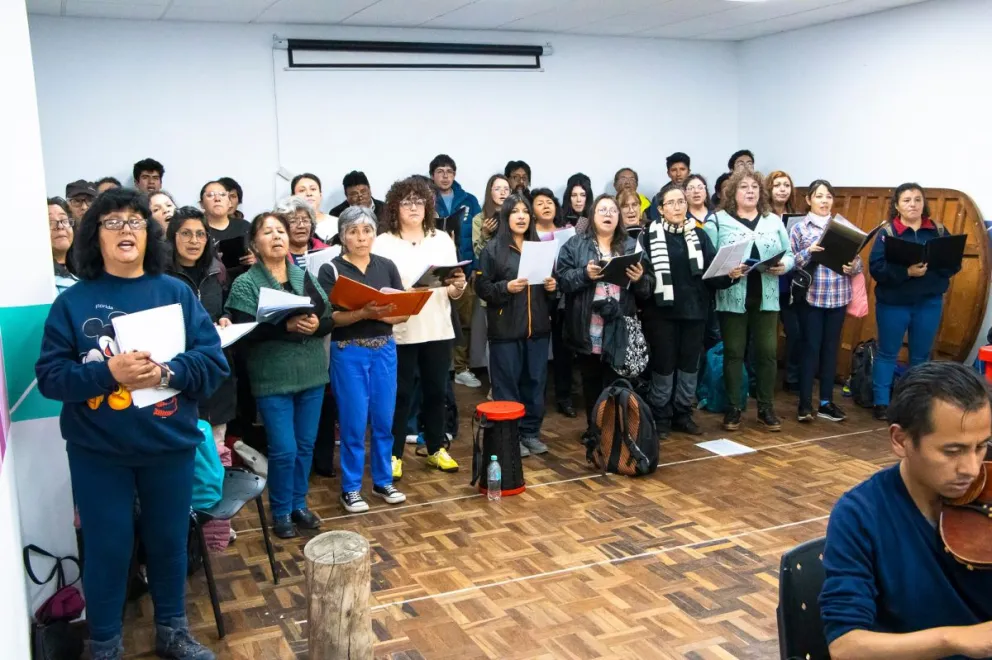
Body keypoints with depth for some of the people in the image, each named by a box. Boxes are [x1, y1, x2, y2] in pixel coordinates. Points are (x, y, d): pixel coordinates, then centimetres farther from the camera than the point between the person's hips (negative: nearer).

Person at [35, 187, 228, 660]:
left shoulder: (177, 293, 0)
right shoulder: (72, 301, -2)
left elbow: (214, 362, -5)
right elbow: (50, 375, -8)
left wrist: (166, 373, -22)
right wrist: (109, 372, -23)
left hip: (169, 447, 1)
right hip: (97, 453, -1)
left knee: (169, 541, 15)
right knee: (107, 549, 9)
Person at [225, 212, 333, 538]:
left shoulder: (306, 276, 6)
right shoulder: (245, 284, -6)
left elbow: (330, 319, 5)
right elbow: (245, 334, -15)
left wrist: (316, 325, -17)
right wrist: (286, 326, -26)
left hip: (311, 375, 4)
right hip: (273, 379, -4)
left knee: (306, 445, 13)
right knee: (283, 449, -1)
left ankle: (299, 504, 31)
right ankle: (281, 512, 20)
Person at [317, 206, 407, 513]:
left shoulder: (387, 266, 6)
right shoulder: (330, 270, -4)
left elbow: (404, 312, 3)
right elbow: (329, 316, -11)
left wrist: (382, 314, -17)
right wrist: (363, 313, -26)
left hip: (384, 350, 3)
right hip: (348, 353, -3)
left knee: (384, 420, 9)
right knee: (354, 423, 1)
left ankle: (383, 482, 24)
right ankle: (350, 489, 14)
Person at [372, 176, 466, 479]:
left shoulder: (443, 240, 9)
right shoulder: (382, 243, -5)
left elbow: (453, 291, 9)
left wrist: (458, 286, -13)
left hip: (438, 330, 4)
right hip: (399, 331, -4)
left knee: (435, 392, 13)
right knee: (400, 394, 3)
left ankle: (436, 450, 28)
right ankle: (394, 455, 16)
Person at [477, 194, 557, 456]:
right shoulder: (493, 249, -2)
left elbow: (551, 282, 20)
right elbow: (482, 287, -5)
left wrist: (552, 286, -2)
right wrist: (506, 287, -20)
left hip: (538, 327, 4)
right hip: (506, 329, -4)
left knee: (535, 381, 8)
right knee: (507, 384, 1)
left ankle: (531, 432, 19)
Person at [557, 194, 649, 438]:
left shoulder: (631, 246, 12)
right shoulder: (575, 244, 5)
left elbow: (648, 289, 10)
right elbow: (562, 279, -4)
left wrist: (639, 279, -11)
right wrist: (585, 275, -19)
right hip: (587, 329, -1)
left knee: (616, 382, 1)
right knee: (591, 381, 10)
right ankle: (593, 427, 24)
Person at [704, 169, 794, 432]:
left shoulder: (774, 221, 11)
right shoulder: (718, 220, 0)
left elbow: (790, 255, 10)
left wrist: (784, 266, -10)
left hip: (766, 299, 3)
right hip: (733, 299, -3)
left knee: (767, 352, 5)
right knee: (733, 353, 4)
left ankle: (766, 408, 18)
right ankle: (733, 408, 14)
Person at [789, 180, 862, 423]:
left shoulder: (844, 226, 7)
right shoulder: (799, 228, -1)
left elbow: (857, 259, 9)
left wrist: (854, 267, -13)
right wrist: (808, 251, -22)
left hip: (838, 297, 3)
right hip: (811, 296, -3)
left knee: (831, 348, 9)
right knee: (811, 348, -1)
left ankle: (826, 402, 17)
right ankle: (805, 404, 6)